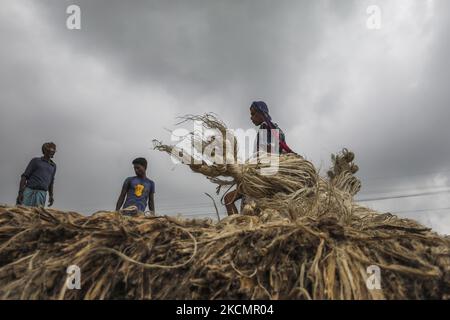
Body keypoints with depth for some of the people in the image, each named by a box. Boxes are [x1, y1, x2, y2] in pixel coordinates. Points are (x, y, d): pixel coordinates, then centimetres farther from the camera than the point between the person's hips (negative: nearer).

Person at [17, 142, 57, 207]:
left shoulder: (53, 166, 20)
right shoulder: (36, 161, 8)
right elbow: (24, 176, 4)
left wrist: (51, 196, 15)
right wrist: (20, 192, -7)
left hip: (42, 194, 3)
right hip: (29, 191, -3)